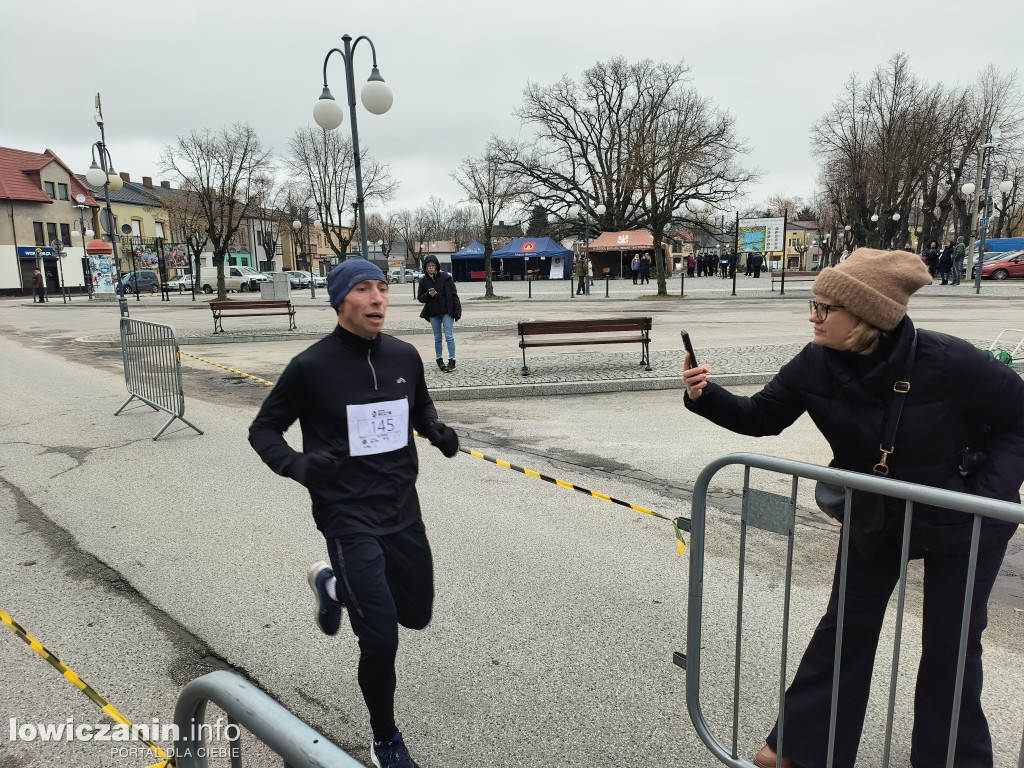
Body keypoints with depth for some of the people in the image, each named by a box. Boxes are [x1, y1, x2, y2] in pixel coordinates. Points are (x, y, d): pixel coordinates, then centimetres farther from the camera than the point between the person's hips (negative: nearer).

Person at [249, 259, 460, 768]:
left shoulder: (404, 357, -1)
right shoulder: (311, 367, -14)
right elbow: (263, 429, -3)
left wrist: (436, 431, -3)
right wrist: (294, 464, -23)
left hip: (403, 510, 6)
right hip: (348, 517, -5)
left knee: (417, 614, 19)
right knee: (381, 638, -6)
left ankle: (333, 586, 45)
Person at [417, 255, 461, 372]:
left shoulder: (445, 277, -4)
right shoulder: (424, 281, 4)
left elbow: (453, 294, -4)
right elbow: (420, 297, 8)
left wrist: (457, 311, -9)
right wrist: (429, 294, -14)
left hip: (447, 311, -3)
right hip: (433, 313, 3)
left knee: (449, 336, -5)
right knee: (437, 338, 12)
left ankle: (452, 361, -1)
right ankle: (439, 360, 23)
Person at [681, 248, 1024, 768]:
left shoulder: (947, 363, -30)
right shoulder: (816, 364, -19)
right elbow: (762, 417, -10)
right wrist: (706, 396, -27)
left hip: (961, 524, -3)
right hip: (875, 513, 3)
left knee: (951, 644, 9)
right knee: (846, 626, 10)